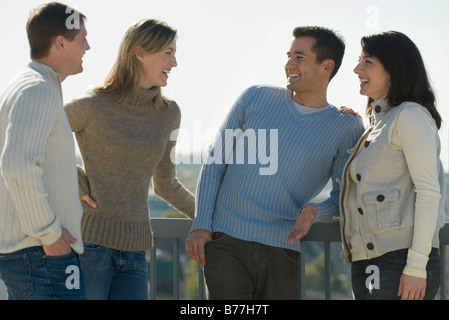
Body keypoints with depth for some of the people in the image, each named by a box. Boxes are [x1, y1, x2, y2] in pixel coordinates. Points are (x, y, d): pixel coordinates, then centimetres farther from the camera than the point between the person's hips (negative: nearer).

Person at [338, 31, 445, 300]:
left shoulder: (410, 115, -5)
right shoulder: (380, 122, 22)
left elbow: (429, 191, -13)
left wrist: (416, 267, -20)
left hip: (400, 259, -9)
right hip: (368, 263, 9)